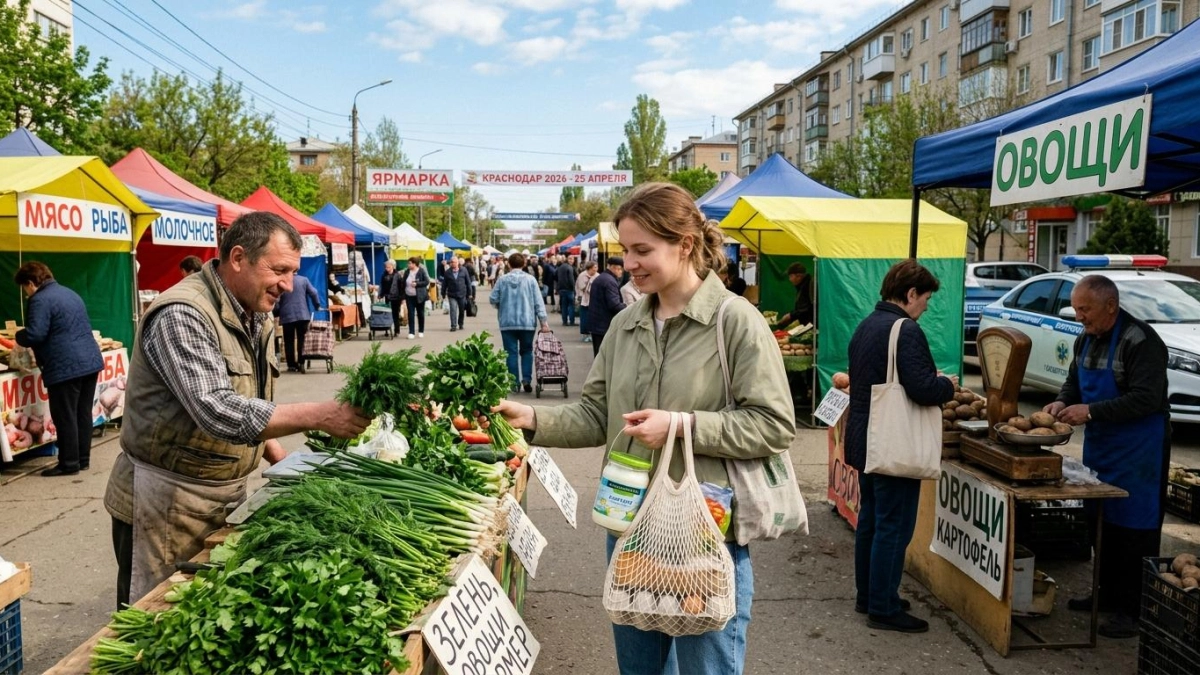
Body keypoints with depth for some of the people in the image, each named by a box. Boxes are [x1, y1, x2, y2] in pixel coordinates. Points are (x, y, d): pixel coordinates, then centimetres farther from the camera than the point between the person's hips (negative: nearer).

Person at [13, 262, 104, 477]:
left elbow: (34, 335, -17)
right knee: (83, 413, 13)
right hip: (90, 361, 9)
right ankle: (83, 458, 20)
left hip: (65, 367, -9)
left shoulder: (40, 300, -10)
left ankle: (69, 464, 5)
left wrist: (18, 336, 6)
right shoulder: (70, 293, 19)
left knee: (65, 418, -1)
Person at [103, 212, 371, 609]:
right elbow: (219, 413, -32)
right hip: (168, 502, -8)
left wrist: (279, 457, 4)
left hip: (228, 493, 8)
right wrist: (318, 417, -33)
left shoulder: (256, 316, 6)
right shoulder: (182, 316, -22)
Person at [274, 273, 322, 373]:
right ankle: (301, 363, 2)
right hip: (303, 315, 1)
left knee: (289, 342, 5)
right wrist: (317, 306, 14)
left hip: (287, 316, -1)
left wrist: (277, 312, 11)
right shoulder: (303, 280, 4)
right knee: (302, 340, 7)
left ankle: (292, 365, 4)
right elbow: (313, 293, 1)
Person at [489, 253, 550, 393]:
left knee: (511, 353, 5)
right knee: (526, 351, 14)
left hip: (507, 322, 0)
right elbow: (538, 301, -5)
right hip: (527, 322, 1)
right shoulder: (530, 279, -2)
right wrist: (543, 320, -3)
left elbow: (493, 299, 0)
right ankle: (527, 380, 2)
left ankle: (515, 383, 4)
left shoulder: (502, 279, -1)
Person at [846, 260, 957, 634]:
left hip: (865, 441, 10)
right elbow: (923, 389, -27)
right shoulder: (906, 330, -19)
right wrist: (948, 385, -5)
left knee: (870, 520, 18)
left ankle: (868, 595, 30)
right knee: (893, 527, 0)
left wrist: (934, 381, 15)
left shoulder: (866, 326, 11)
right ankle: (883, 609, 8)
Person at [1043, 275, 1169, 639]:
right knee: (1101, 522, 15)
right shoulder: (1086, 339, 8)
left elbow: (1146, 398, -24)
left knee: (1134, 527, -2)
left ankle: (1134, 610, 6)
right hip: (1099, 444, 8)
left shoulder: (1140, 340, -18)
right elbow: (1074, 381, 20)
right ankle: (1108, 594, 30)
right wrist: (1062, 402, -1)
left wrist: (1091, 411, -27)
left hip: (1137, 451, -8)